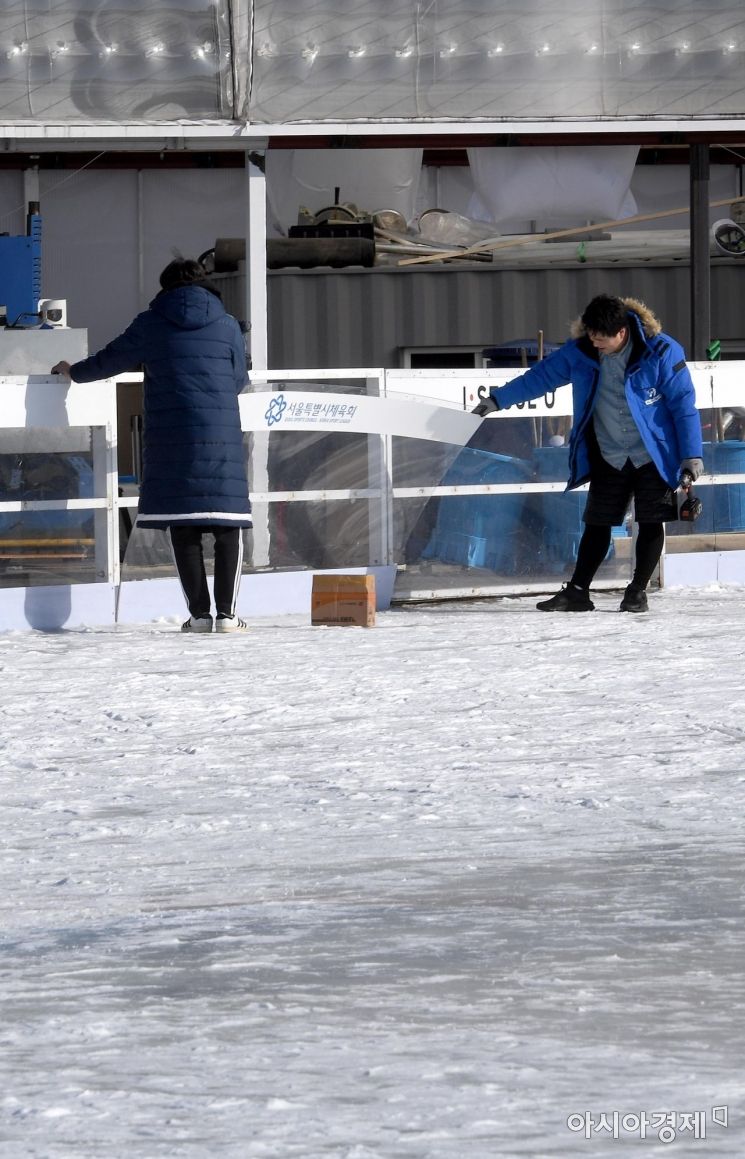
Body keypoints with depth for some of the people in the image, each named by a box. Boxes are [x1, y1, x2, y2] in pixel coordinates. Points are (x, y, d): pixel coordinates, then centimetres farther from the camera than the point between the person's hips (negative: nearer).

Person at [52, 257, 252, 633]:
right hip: (220, 438, 0)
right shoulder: (227, 326, 6)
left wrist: (74, 372, 35)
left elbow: (110, 360, 16)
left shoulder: (150, 325, 5)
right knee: (228, 527, 2)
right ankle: (226, 613, -5)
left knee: (183, 530, 3)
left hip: (168, 439, 1)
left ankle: (199, 613, -1)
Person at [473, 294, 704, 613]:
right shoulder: (580, 352, -8)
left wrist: (692, 455, -14)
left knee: (651, 523, -2)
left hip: (654, 455, -3)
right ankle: (577, 592, 9)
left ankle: (637, 592, 8)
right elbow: (541, 376, 7)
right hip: (608, 456, 3)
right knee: (597, 523, 4)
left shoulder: (661, 352, -18)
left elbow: (683, 404, -13)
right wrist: (498, 399, 11)